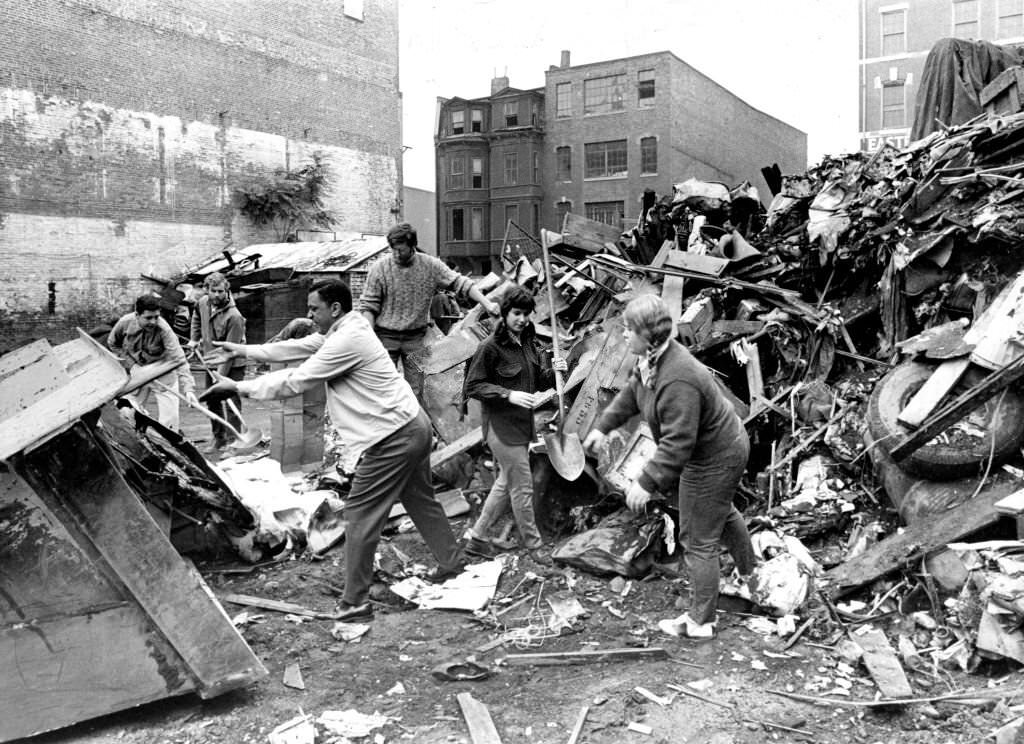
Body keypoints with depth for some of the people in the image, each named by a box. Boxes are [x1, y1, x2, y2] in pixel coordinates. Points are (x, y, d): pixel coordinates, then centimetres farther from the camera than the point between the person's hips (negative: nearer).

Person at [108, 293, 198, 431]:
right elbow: (112, 344, 2)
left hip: (162, 373, -3)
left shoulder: (163, 329, -29)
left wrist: (189, 388, -46)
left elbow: (179, 360, -36)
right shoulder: (125, 322, -19)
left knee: (169, 419, -6)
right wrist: (131, 364, -9)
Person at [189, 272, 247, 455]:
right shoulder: (202, 302, -5)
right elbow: (196, 317, 22)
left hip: (232, 366, -7)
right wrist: (194, 339, 14)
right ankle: (218, 438, 29)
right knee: (212, 402, 16)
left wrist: (221, 373, -28)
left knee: (232, 404, -6)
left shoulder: (234, 317, -27)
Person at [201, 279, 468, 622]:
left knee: (360, 514, -3)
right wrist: (245, 351, 17)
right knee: (419, 499, 25)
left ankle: (355, 602, 4)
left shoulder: (347, 341, -21)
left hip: (392, 437, -11)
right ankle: (452, 559, 41)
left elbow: (296, 381, -17)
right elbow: (297, 348, 17)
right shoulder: (344, 330, 10)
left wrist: (238, 387, -10)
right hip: (413, 426, 11)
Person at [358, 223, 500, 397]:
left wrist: (487, 303, -15)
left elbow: (460, 283, -4)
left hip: (416, 336, 1)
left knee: (416, 390, 3)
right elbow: (368, 306, -4)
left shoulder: (431, 266, -3)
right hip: (385, 336, -1)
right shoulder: (379, 269, -6)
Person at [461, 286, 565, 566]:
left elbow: (537, 381, 15)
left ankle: (477, 537, 30)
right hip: (501, 425, -8)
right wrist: (508, 395, -23)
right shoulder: (490, 347, -15)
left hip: (522, 423, 8)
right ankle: (534, 544, 17)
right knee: (522, 486, 0)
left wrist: (554, 372, -7)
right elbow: (473, 386, -13)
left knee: (506, 482, 17)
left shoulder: (528, 342, 7)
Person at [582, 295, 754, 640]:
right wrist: (603, 426, 11)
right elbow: (631, 392, 11)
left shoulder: (677, 382, -38)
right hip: (723, 444, 11)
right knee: (723, 512, 33)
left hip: (713, 461, -11)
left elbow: (676, 443, -38)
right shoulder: (651, 357, -7)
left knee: (699, 541, 3)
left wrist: (647, 483, -35)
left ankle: (700, 622, 19)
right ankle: (750, 575, 57)